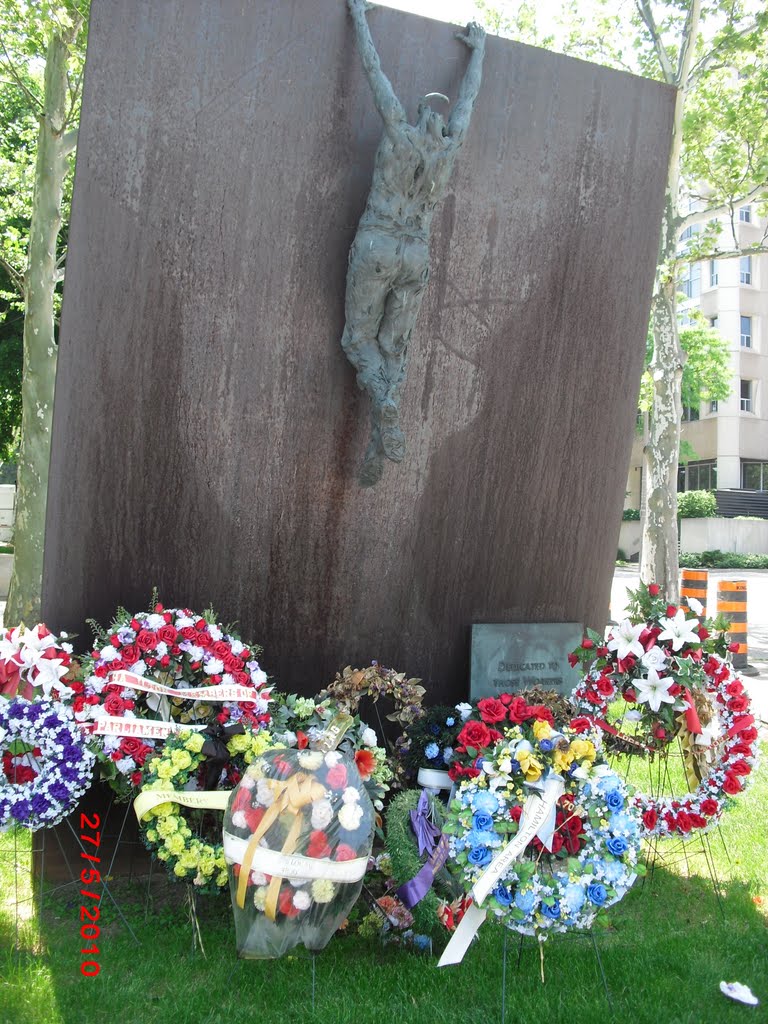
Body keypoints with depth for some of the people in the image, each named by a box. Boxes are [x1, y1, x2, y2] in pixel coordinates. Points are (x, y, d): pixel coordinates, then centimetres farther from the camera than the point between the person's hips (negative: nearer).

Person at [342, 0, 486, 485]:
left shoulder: (400, 129, -4)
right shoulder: (451, 144, 4)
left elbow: (374, 69, 5)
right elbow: (469, 95, 21)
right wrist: (478, 47, 38)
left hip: (375, 249, -3)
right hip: (417, 258, 3)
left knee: (360, 339, 8)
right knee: (393, 349, 5)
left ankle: (386, 402, -22)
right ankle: (378, 450, -7)